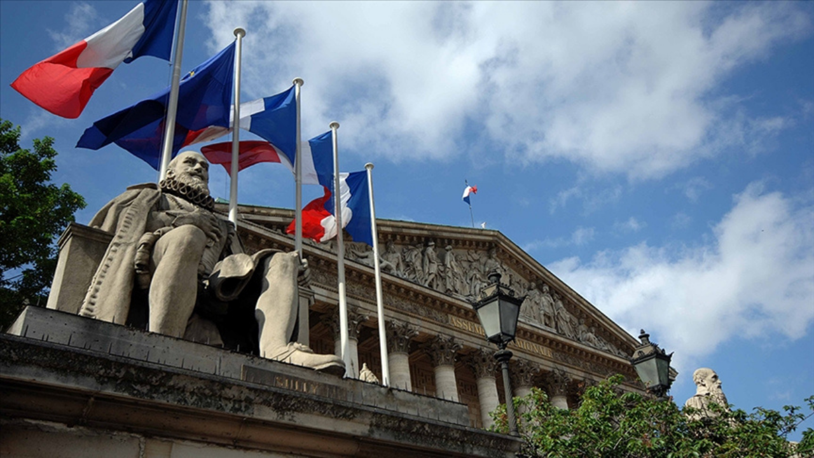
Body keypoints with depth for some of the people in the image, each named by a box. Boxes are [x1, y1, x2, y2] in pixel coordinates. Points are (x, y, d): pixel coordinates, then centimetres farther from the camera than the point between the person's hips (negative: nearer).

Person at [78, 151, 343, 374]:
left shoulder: (220, 225, 42)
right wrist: (178, 220, 2)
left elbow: (241, 266, 27)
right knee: (187, 235, -34)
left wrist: (287, 271, 8)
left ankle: (276, 349, -43)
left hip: (216, 288, 4)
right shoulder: (149, 197, 34)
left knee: (280, 261, -12)